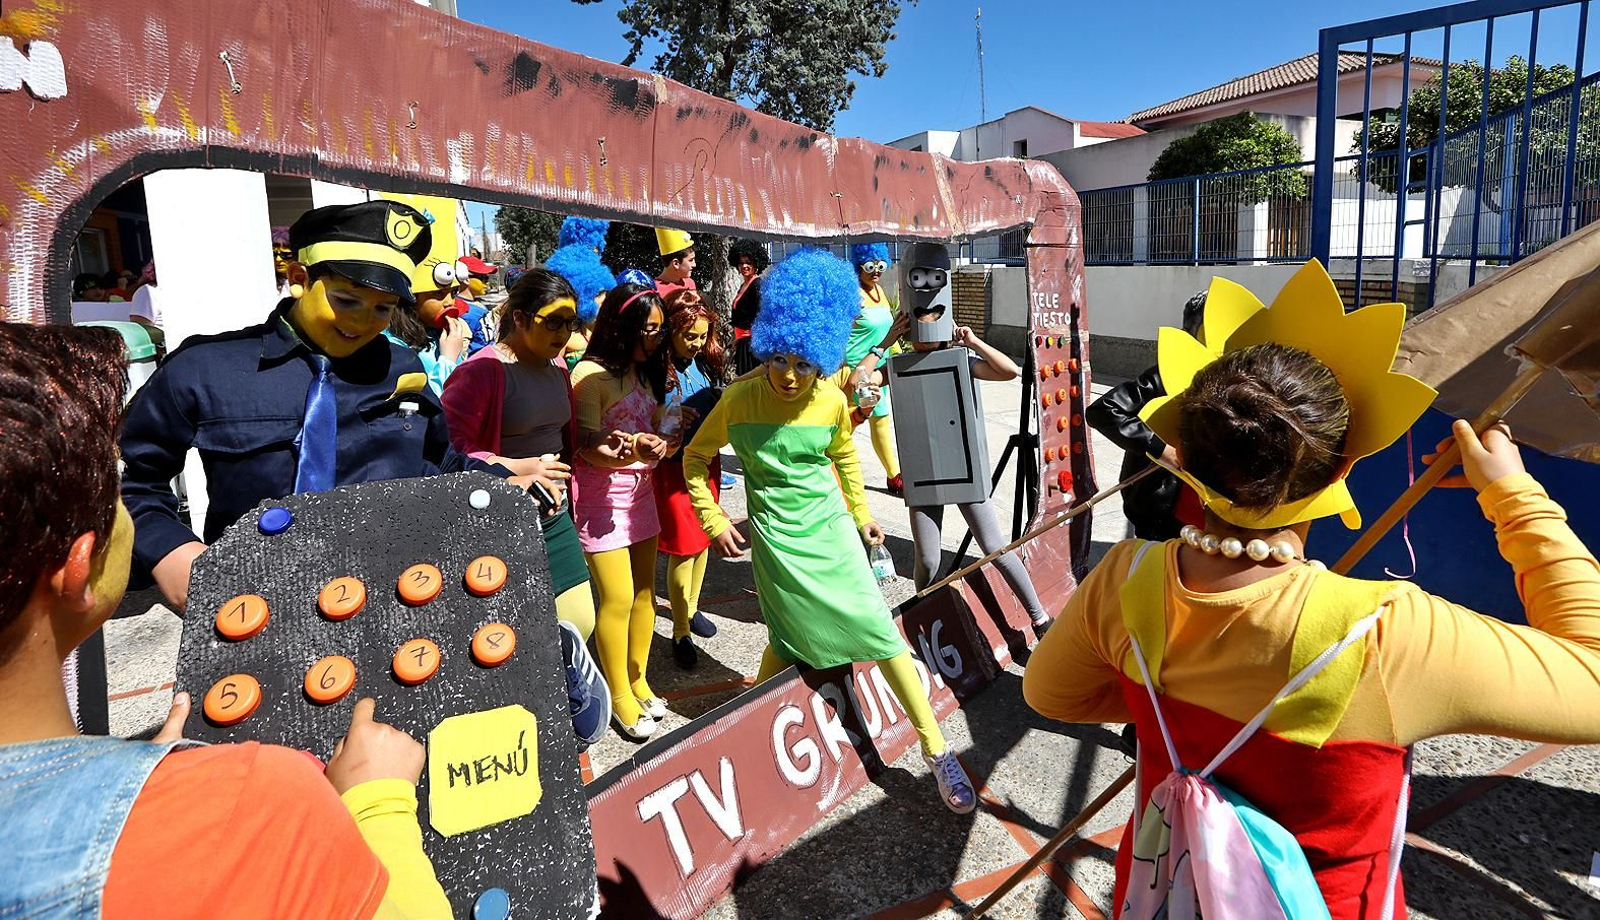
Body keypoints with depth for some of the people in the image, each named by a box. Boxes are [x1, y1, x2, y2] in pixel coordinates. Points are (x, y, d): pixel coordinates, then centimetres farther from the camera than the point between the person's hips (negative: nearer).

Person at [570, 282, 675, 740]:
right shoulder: (590, 372, -12)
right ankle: (620, 696, 13)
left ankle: (637, 681, 28)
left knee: (645, 591, 12)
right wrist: (631, 452, -35)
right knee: (618, 598, -4)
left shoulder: (645, 371, 12)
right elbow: (588, 448, -16)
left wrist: (665, 442, -8)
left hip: (641, 489, 8)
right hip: (601, 494, -7)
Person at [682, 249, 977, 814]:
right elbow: (695, 457, 0)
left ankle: (936, 750, 9)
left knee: (881, 633, -1)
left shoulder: (832, 400, -5)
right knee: (790, 641, 6)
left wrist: (861, 514, 20)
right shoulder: (739, 399, -12)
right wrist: (713, 520, -7)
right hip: (775, 538, -2)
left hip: (831, 529, 2)